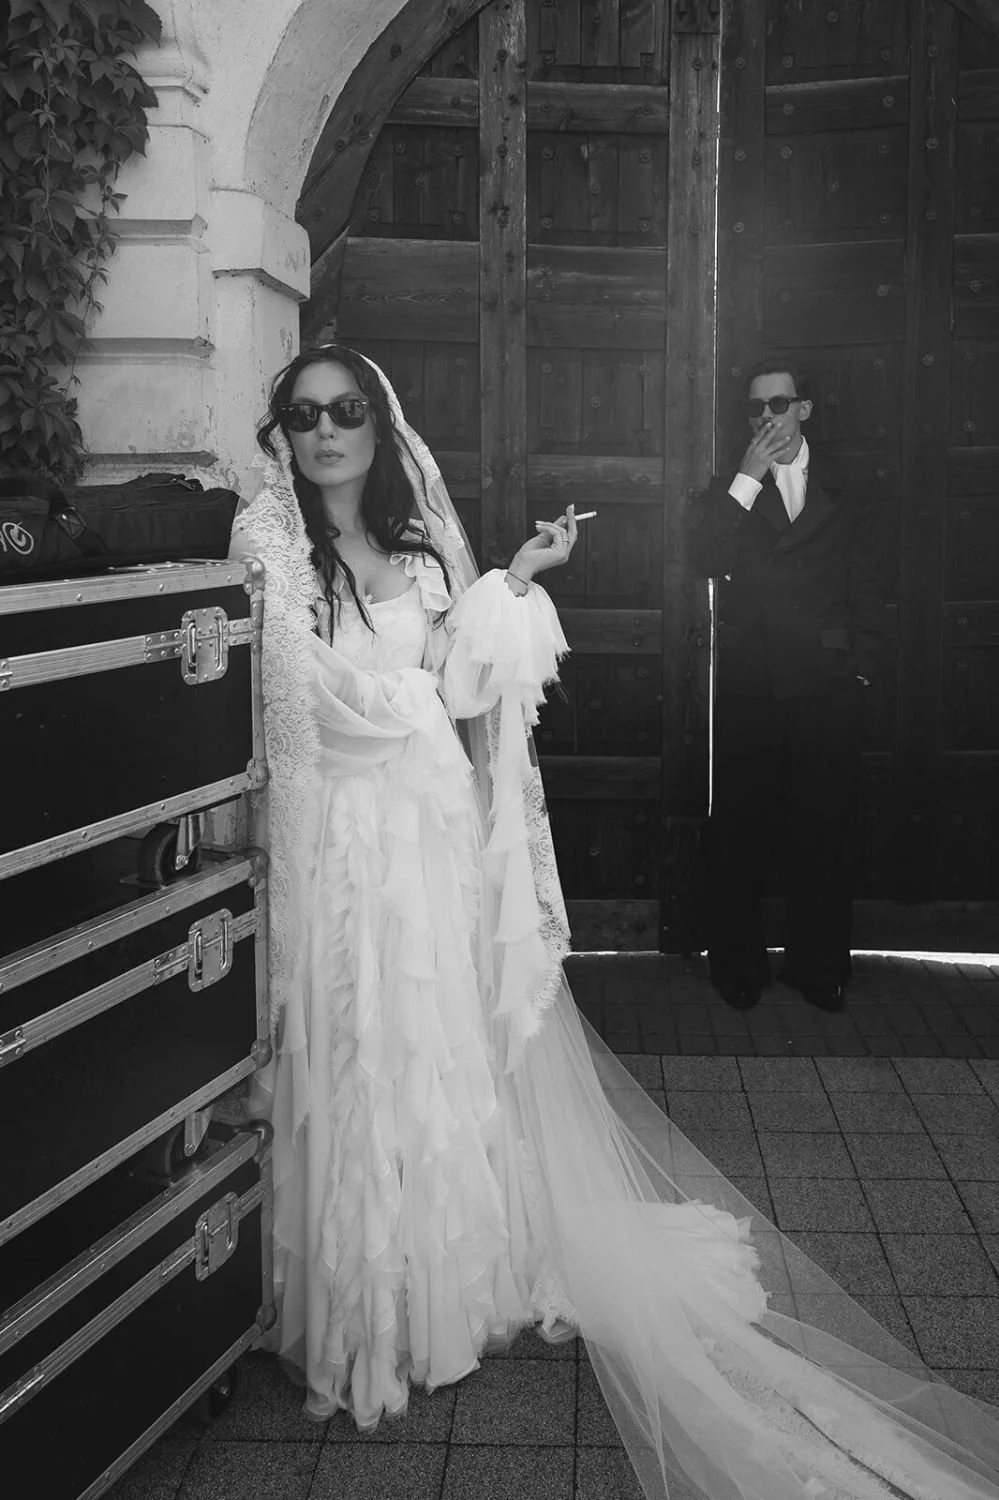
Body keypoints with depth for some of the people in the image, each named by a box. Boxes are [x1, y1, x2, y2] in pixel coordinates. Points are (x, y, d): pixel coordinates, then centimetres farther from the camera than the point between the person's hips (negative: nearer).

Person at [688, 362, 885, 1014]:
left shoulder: (846, 494, 12)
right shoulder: (728, 491, 11)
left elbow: (867, 590, 12)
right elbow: (705, 560, -7)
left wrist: (861, 669, 3)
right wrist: (747, 480, -10)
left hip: (828, 691, 1)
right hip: (748, 690, 0)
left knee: (825, 832, 4)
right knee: (739, 832, 2)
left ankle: (819, 966, 17)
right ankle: (738, 965, 14)